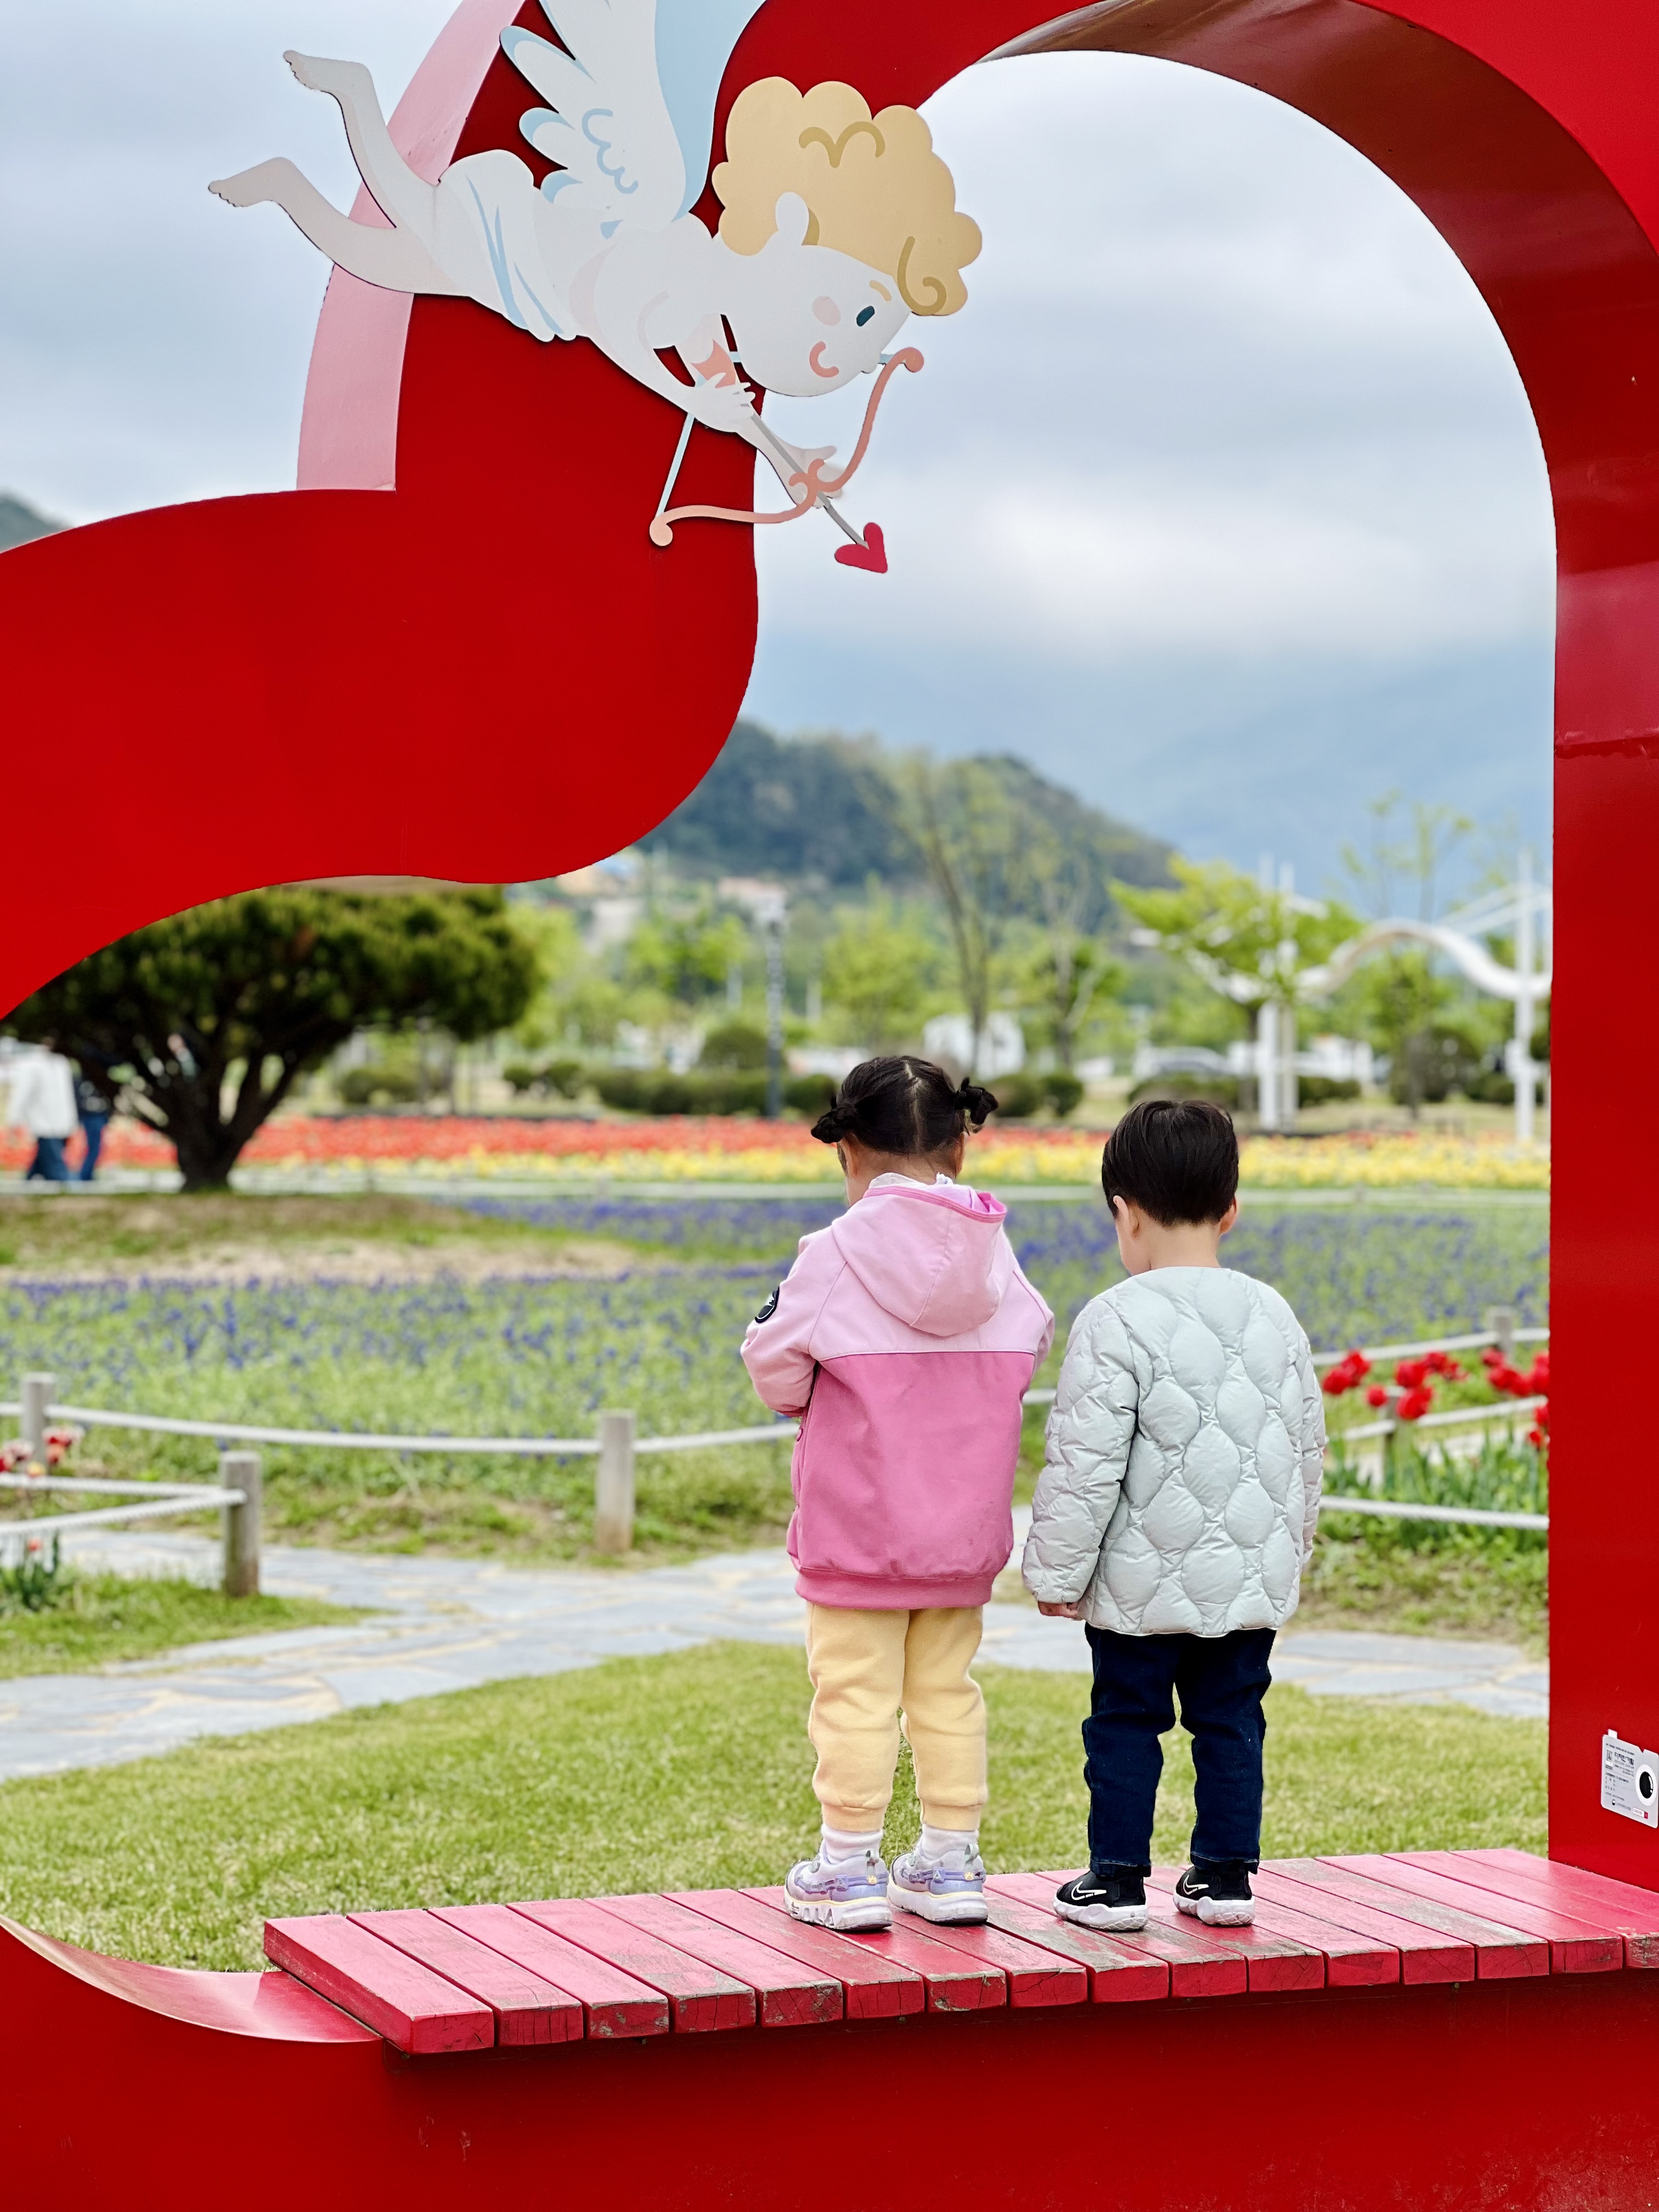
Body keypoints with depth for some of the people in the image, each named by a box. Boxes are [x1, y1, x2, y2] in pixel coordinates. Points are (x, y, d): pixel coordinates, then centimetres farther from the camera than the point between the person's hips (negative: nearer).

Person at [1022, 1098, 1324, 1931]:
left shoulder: (1116, 1322, -15)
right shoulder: (1274, 1315, 4)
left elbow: (1085, 1461, -15)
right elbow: (1306, 1442, 13)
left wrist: (1057, 1570, -6)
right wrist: (1290, 1544, 26)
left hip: (1144, 1581, -5)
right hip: (1253, 1579, 5)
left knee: (1125, 1721, 7)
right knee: (1231, 1719, 13)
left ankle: (1117, 1878, 12)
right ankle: (1224, 1875, 18)